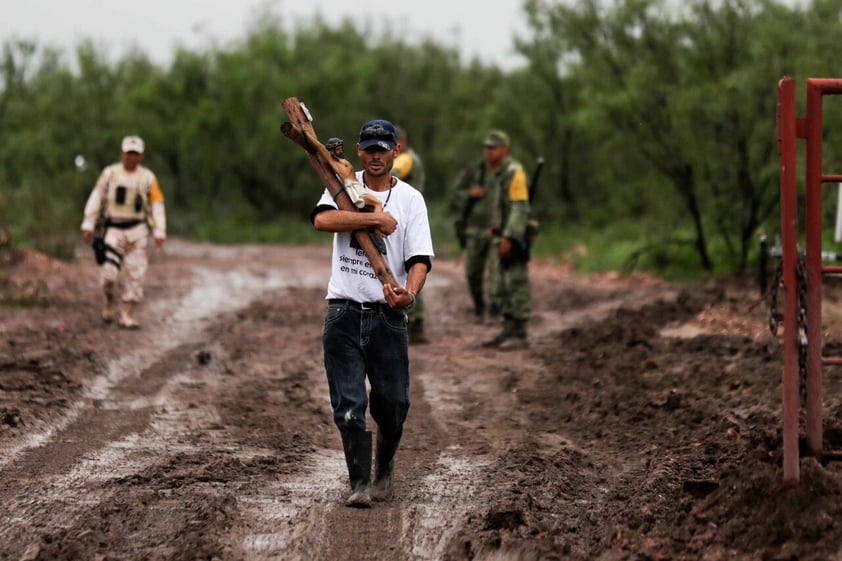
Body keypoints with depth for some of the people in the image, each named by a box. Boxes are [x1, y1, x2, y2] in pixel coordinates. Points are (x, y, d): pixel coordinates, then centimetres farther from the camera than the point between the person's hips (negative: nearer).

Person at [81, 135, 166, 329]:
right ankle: (109, 302, 17)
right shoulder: (110, 173, 2)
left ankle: (127, 315, 6)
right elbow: (95, 199, 3)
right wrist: (88, 226, -2)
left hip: (137, 231, 1)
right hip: (114, 229, -1)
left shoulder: (148, 178, 4)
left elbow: (157, 205, 5)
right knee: (109, 273, -12)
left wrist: (159, 233, -3)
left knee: (135, 274, -3)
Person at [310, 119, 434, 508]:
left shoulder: (410, 199, 5)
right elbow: (322, 219, -16)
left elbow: (420, 257, -5)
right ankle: (359, 484, -2)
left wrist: (409, 294, -25)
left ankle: (384, 471, 27)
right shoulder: (344, 186, 6)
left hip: (388, 315, 0)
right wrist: (375, 218, -18)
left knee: (393, 403, 3)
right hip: (344, 312, 0)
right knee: (348, 404, -6)